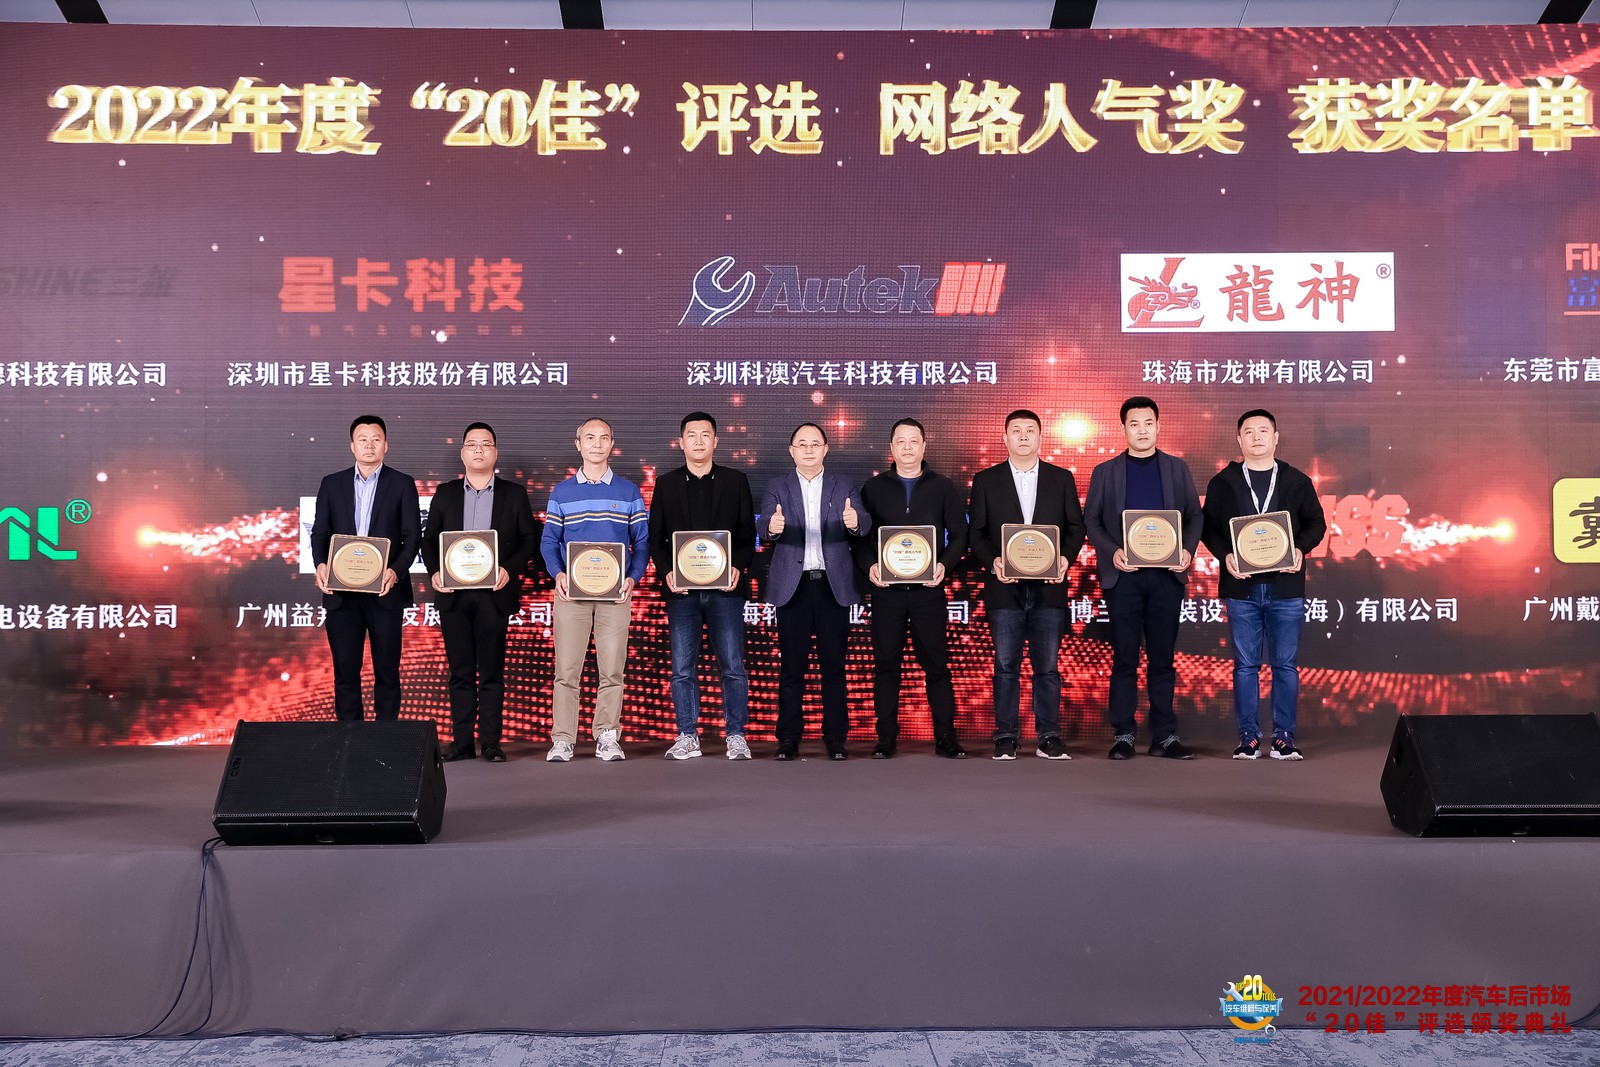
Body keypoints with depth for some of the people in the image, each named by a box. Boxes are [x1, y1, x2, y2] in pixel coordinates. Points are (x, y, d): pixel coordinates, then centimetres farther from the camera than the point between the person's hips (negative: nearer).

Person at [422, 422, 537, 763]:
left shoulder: (514, 494, 8)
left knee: (491, 672, 1)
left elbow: (528, 540, 4)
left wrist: (509, 570, -13)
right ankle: (461, 742, 9)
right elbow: (429, 540, 12)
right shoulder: (445, 494, 13)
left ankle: (491, 742, 5)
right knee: (460, 671, 5)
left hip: (494, 594, -2)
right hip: (453, 594, 2)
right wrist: (434, 572, -6)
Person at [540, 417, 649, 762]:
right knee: (567, 668, -3)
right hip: (571, 591, 0)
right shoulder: (561, 492, 10)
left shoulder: (628, 491, 10)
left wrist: (633, 577, -8)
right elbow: (548, 542, 8)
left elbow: (642, 541, 8)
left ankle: (608, 737, 8)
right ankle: (562, 740, 2)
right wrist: (557, 574, -10)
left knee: (612, 669, 0)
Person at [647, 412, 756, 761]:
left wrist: (738, 567, -10)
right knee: (682, 668, 2)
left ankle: (735, 735, 8)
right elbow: (655, 538, 9)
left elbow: (748, 533, 7)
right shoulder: (666, 484, 11)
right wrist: (666, 572, -7)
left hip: (725, 588, -1)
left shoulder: (735, 481, 9)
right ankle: (687, 737, 11)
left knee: (732, 666, -2)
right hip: (682, 589, 1)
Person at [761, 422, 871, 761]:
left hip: (833, 585, 0)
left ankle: (835, 737, 9)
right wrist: (772, 527, -33)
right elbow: (766, 525, -9)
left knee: (833, 665, 3)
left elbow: (864, 523, -8)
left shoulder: (842, 487, 9)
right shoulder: (777, 488, 8)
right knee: (791, 666, 2)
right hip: (792, 586, 0)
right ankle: (789, 738, 8)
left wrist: (855, 521, -32)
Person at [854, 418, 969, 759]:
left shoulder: (943, 487, 8)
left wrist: (945, 564, -12)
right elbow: (859, 535, 7)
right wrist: (869, 565, -10)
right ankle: (886, 738, 11)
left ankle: (946, 738, 8)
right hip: (886, 590, 1)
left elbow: (959, 534, 6)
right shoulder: (874, 488, 9)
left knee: (937, 665, 1)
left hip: (928, 590, -1)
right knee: (886, 665, 4)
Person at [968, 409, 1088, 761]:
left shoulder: (1062, 478, 11)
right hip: (1005, 587, 0)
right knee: (1006, 666, 2)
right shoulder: (986, 480, 8)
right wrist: (992, 561, -12)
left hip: (1049, 587, 1)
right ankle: (1005, 738, 9)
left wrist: (1066, 558, -9)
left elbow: (1075, 527, 9)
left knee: (1048, 666, 3)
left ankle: (1049, 738, 10)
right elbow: (976, 533, 5)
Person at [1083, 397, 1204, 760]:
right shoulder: (1105, 472, 8)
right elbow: (1091, 520, 5)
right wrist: (1112, 551, -11)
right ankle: (1123, 735, 8)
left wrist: (1188, 549, -8)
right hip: (1123, 576, -1)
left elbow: (1195, 516, 10)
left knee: (1163, 658, 5)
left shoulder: (1177, 469, 12)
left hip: (1167, 575, 1)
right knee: (1125, 659, 2)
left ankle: (1164, 736, 10)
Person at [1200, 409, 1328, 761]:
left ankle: (1284, 737, 10)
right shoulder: (1222, 482, 6)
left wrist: (1300, 549, -9)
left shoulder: (1297, 481, 8)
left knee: (1286, 664, 3)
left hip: (1285, 586, 0)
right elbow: (1209, 527, 5)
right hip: (1241, 586, 0)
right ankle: (1248, 737, 9)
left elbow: (1316, 523, 9)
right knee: (1245, 665, 3)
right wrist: (1225, 555, -12)